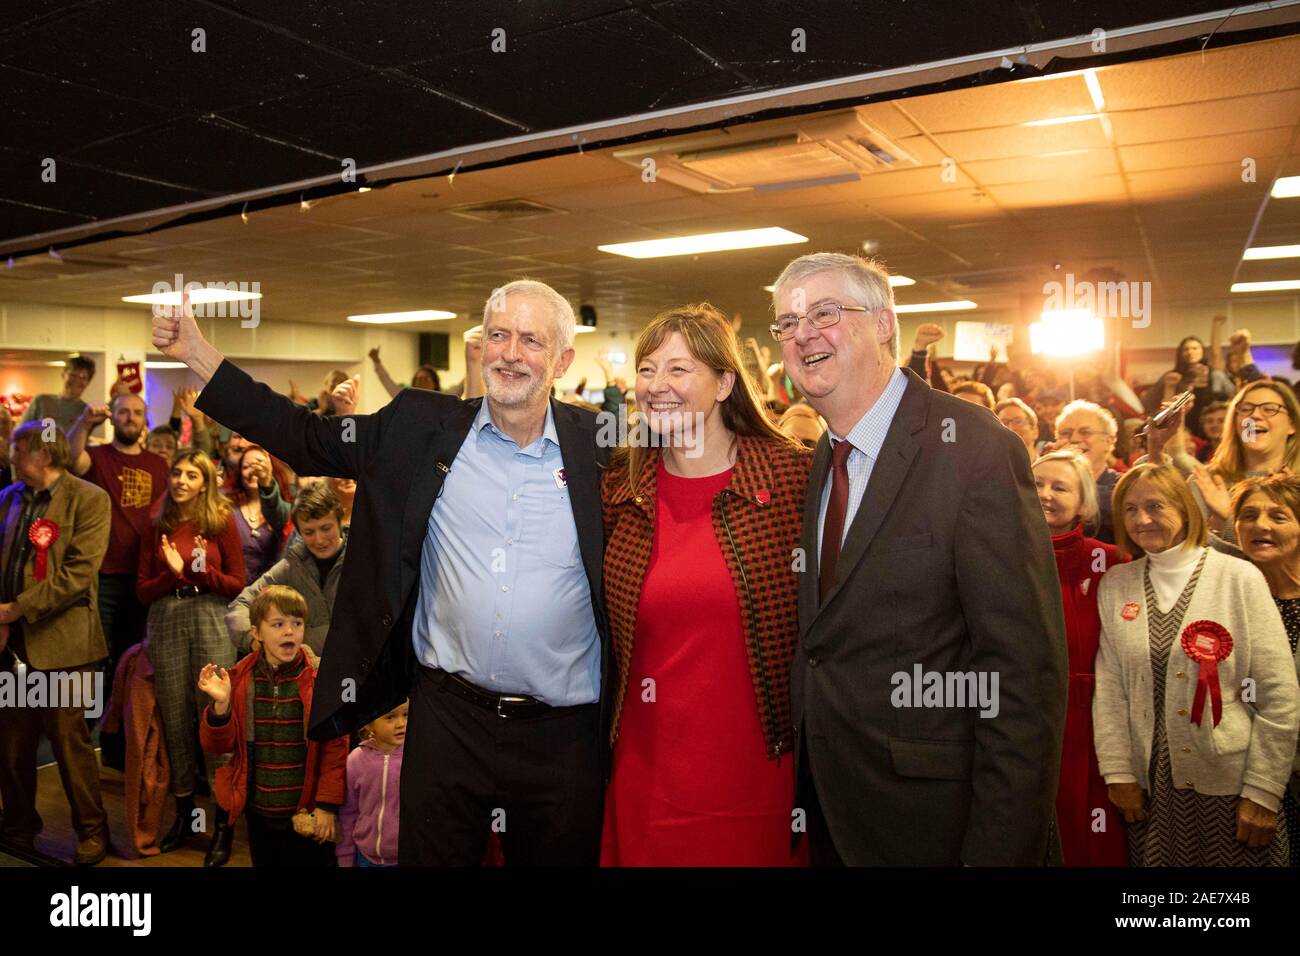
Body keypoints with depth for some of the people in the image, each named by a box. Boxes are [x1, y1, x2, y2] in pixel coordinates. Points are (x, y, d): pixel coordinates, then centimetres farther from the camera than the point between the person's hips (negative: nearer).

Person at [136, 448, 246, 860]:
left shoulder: (221, 521, 2)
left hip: (210, 621, -3)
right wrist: (174, 572, -10)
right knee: (174, 719, 9)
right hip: (166, 624, 3)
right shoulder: (159, 527, 10)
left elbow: (237, 584, 1)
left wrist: (197, 570, -12)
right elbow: (142, 590, 7)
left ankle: (224, 817, 7)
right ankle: (184, 812, 23)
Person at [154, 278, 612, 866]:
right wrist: (196, 353, 4)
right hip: (447, 716, 1)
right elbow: (304, 438, 5)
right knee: (431, 856, 16)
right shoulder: (422, 429, 1)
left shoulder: (598, 447, -4)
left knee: (558, 856, 17)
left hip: (563, 732, 0)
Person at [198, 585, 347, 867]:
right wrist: (220, 705, -17)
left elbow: (336, 746, -9)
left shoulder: (320, 678, -10)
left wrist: (327, 806, -10)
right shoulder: (239, 679, -1)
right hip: (258, 813, 3)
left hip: (308, 813, -2)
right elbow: (218, 745, 1)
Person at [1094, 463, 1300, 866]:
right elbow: (1109, 688, 2)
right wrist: (1118, 772, -3)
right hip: (1150, 787, 3)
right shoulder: (1115, 584, 3)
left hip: (1230, 787, -2)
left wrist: (1263, 792, -9)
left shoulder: (1239, 577, -5)